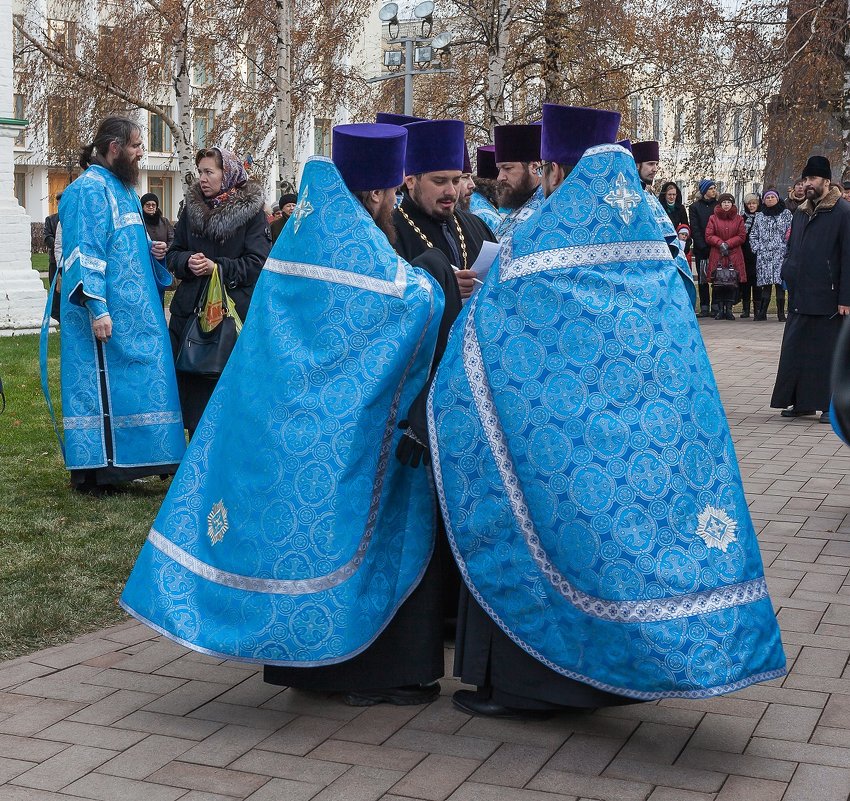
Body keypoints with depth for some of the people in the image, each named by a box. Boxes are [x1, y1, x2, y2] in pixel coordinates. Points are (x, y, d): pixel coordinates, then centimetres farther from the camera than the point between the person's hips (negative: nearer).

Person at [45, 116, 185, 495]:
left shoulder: (121, 188, 17)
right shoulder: (90, 188, -12)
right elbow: (85, 252, -18)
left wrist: (151, 251, 6)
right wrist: (97, 308, -24)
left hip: (132, 311, 9)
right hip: (106, 313, -9)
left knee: (129, 382, 10)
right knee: (102, 384, -5)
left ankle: (115, 461, 16)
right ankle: (93, 467, 1)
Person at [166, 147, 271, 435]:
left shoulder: (251, 211, -2)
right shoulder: (192, 208, 11)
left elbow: (258, 263, -9)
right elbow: (173, 254, 13)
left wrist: (218, 267, -17)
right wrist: (187, 262, -9)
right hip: (190, 308, 4)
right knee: (191, 382, 5)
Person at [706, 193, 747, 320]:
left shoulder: (739, 219, 9)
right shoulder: (713, 218, 7)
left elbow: (742, 236, 3)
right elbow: (708, 236, 1)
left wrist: (728, 244, -9)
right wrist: (720, 243, -14)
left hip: (734, 256, 0)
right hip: (717, 256, 0)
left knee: (732, 284, -3)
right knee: (718, 284, -2)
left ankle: (729, 309, 3)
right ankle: (720, 310, 5)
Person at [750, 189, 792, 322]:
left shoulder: (786, 213, 7)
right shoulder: (759, 216, 16)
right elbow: (753, 234, 18)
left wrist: (787, 248, -7)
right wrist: (756, 248, 5)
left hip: (780, 253, -3)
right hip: (763, 255, 3)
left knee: (779, 281, -8)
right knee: (766, 283, 1)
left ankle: (781, 313, -6)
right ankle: (762, 312, 4)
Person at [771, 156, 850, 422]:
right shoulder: (801, 212, 14)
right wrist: (787, 273, 9)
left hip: (828, 298, -7)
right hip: (800, 296, 7)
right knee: (796, 349, 9)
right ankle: (801, 402, 19)